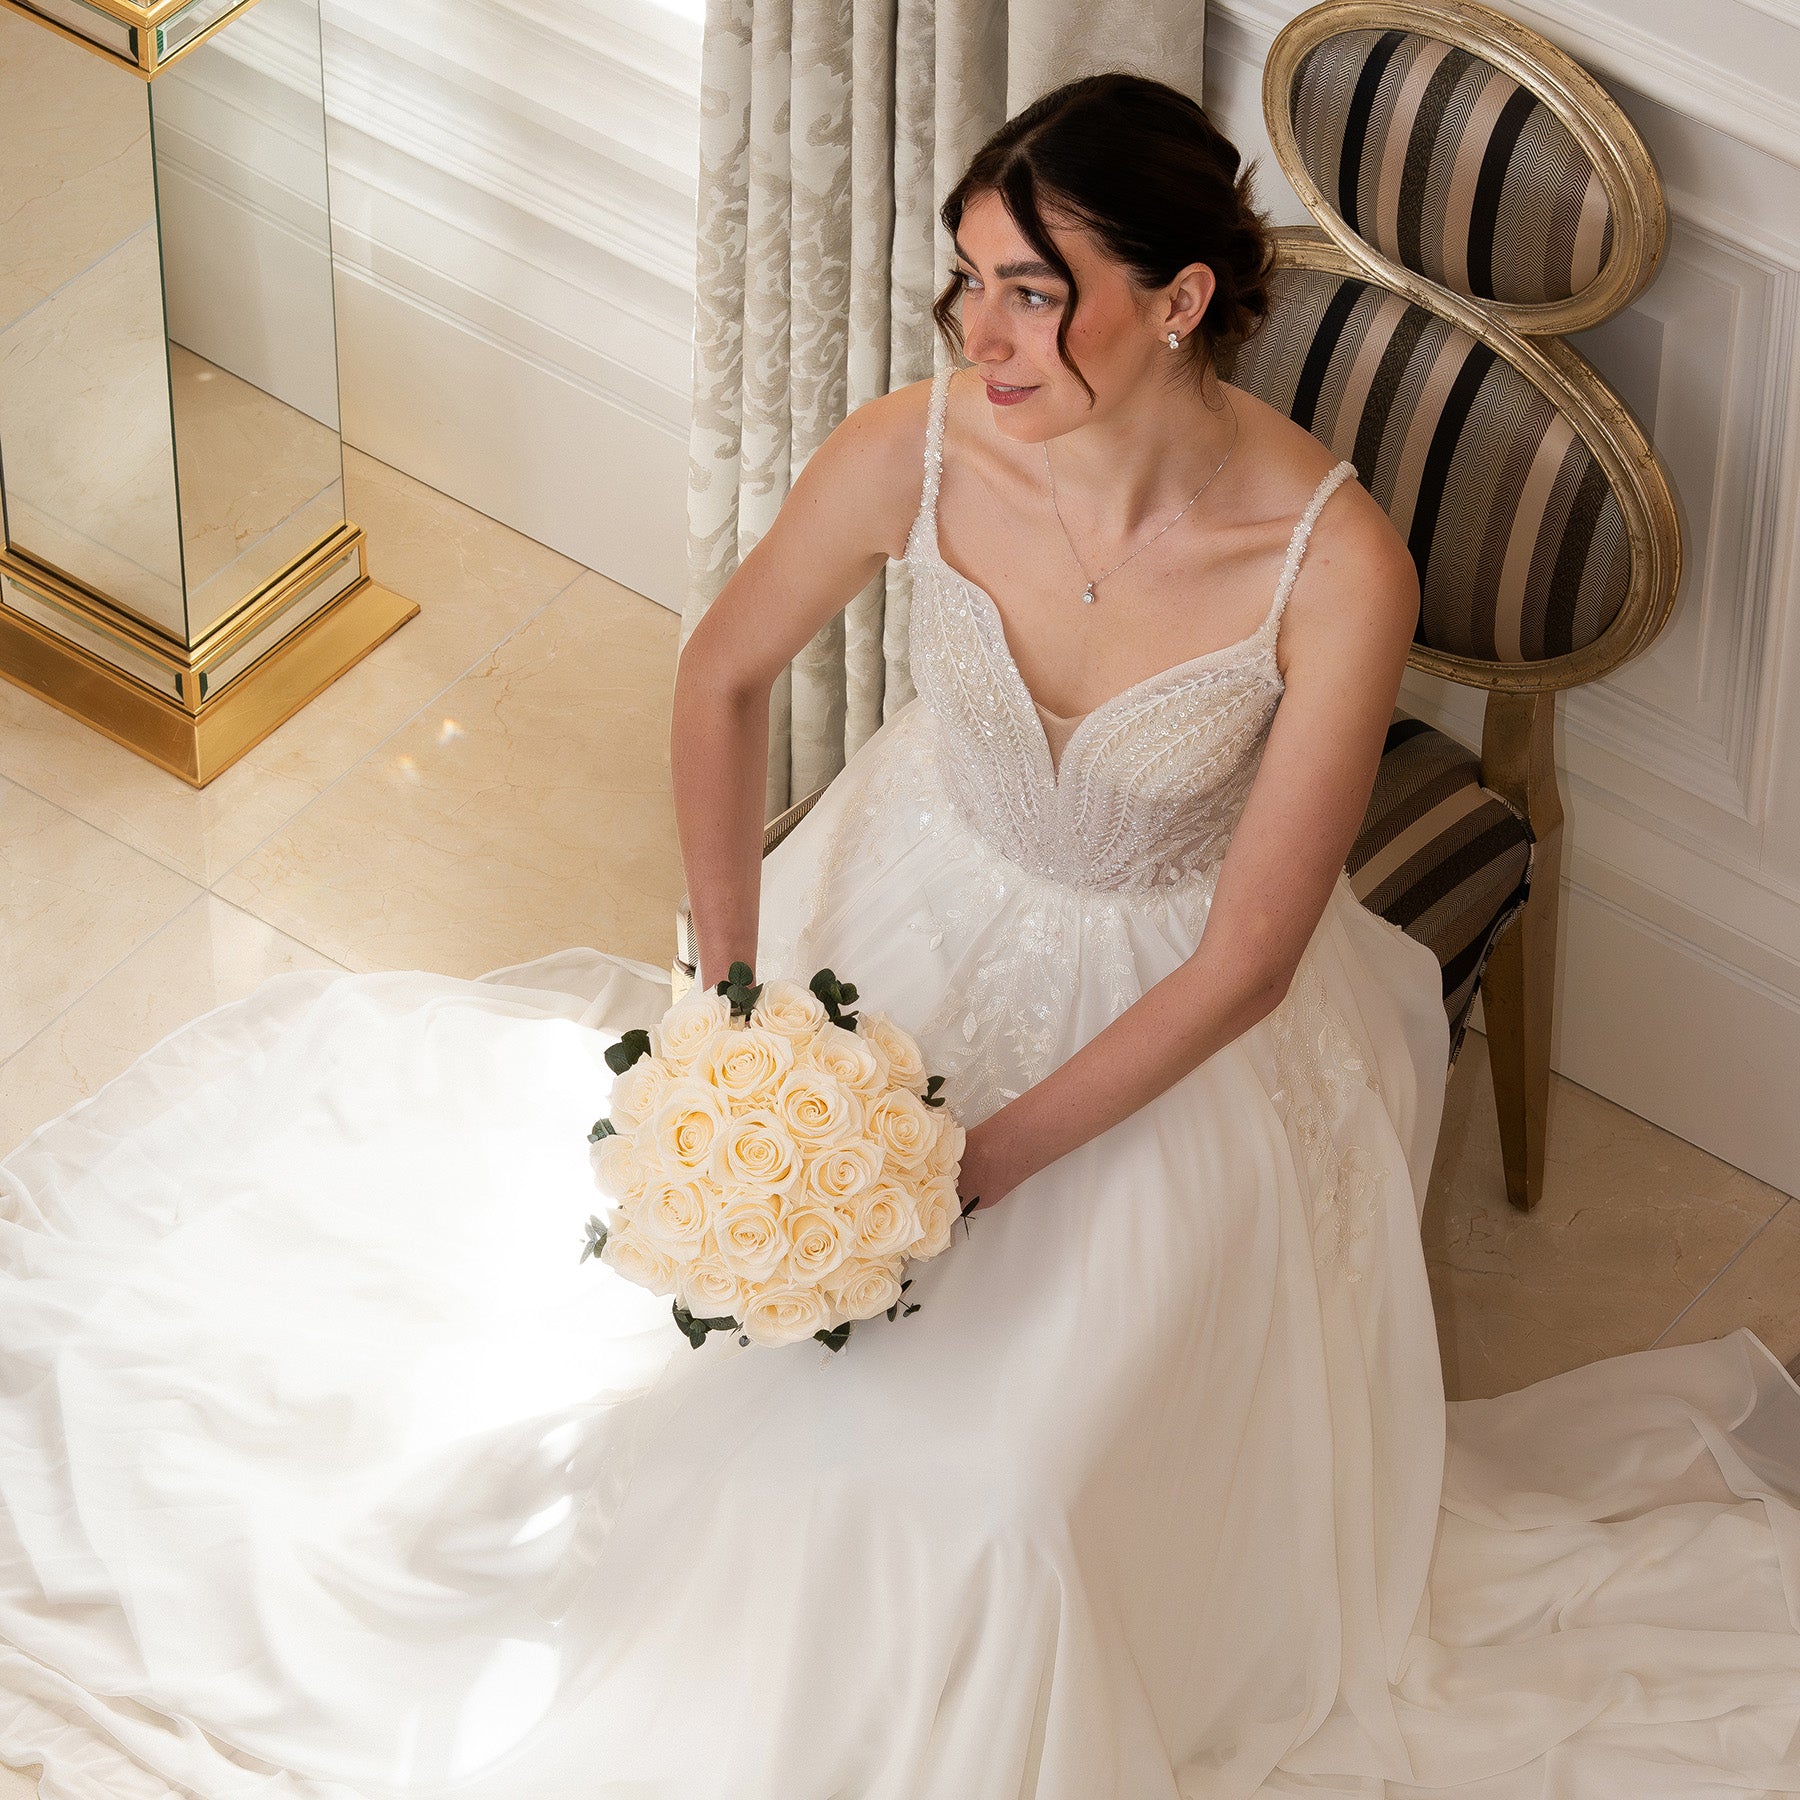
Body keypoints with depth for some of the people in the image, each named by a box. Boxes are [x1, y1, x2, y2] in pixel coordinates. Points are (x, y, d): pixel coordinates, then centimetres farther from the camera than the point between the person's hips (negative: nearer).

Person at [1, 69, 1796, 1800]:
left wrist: (980, 1165, -23)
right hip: (925, 899, 3)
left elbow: (1246, 959, -22)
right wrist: (734, 996, -8)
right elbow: (724, 675, -3)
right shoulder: (914, 451, -23)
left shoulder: (1334, 566, -31)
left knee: (997, 1463, -15)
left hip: (1167, 1016, -3)